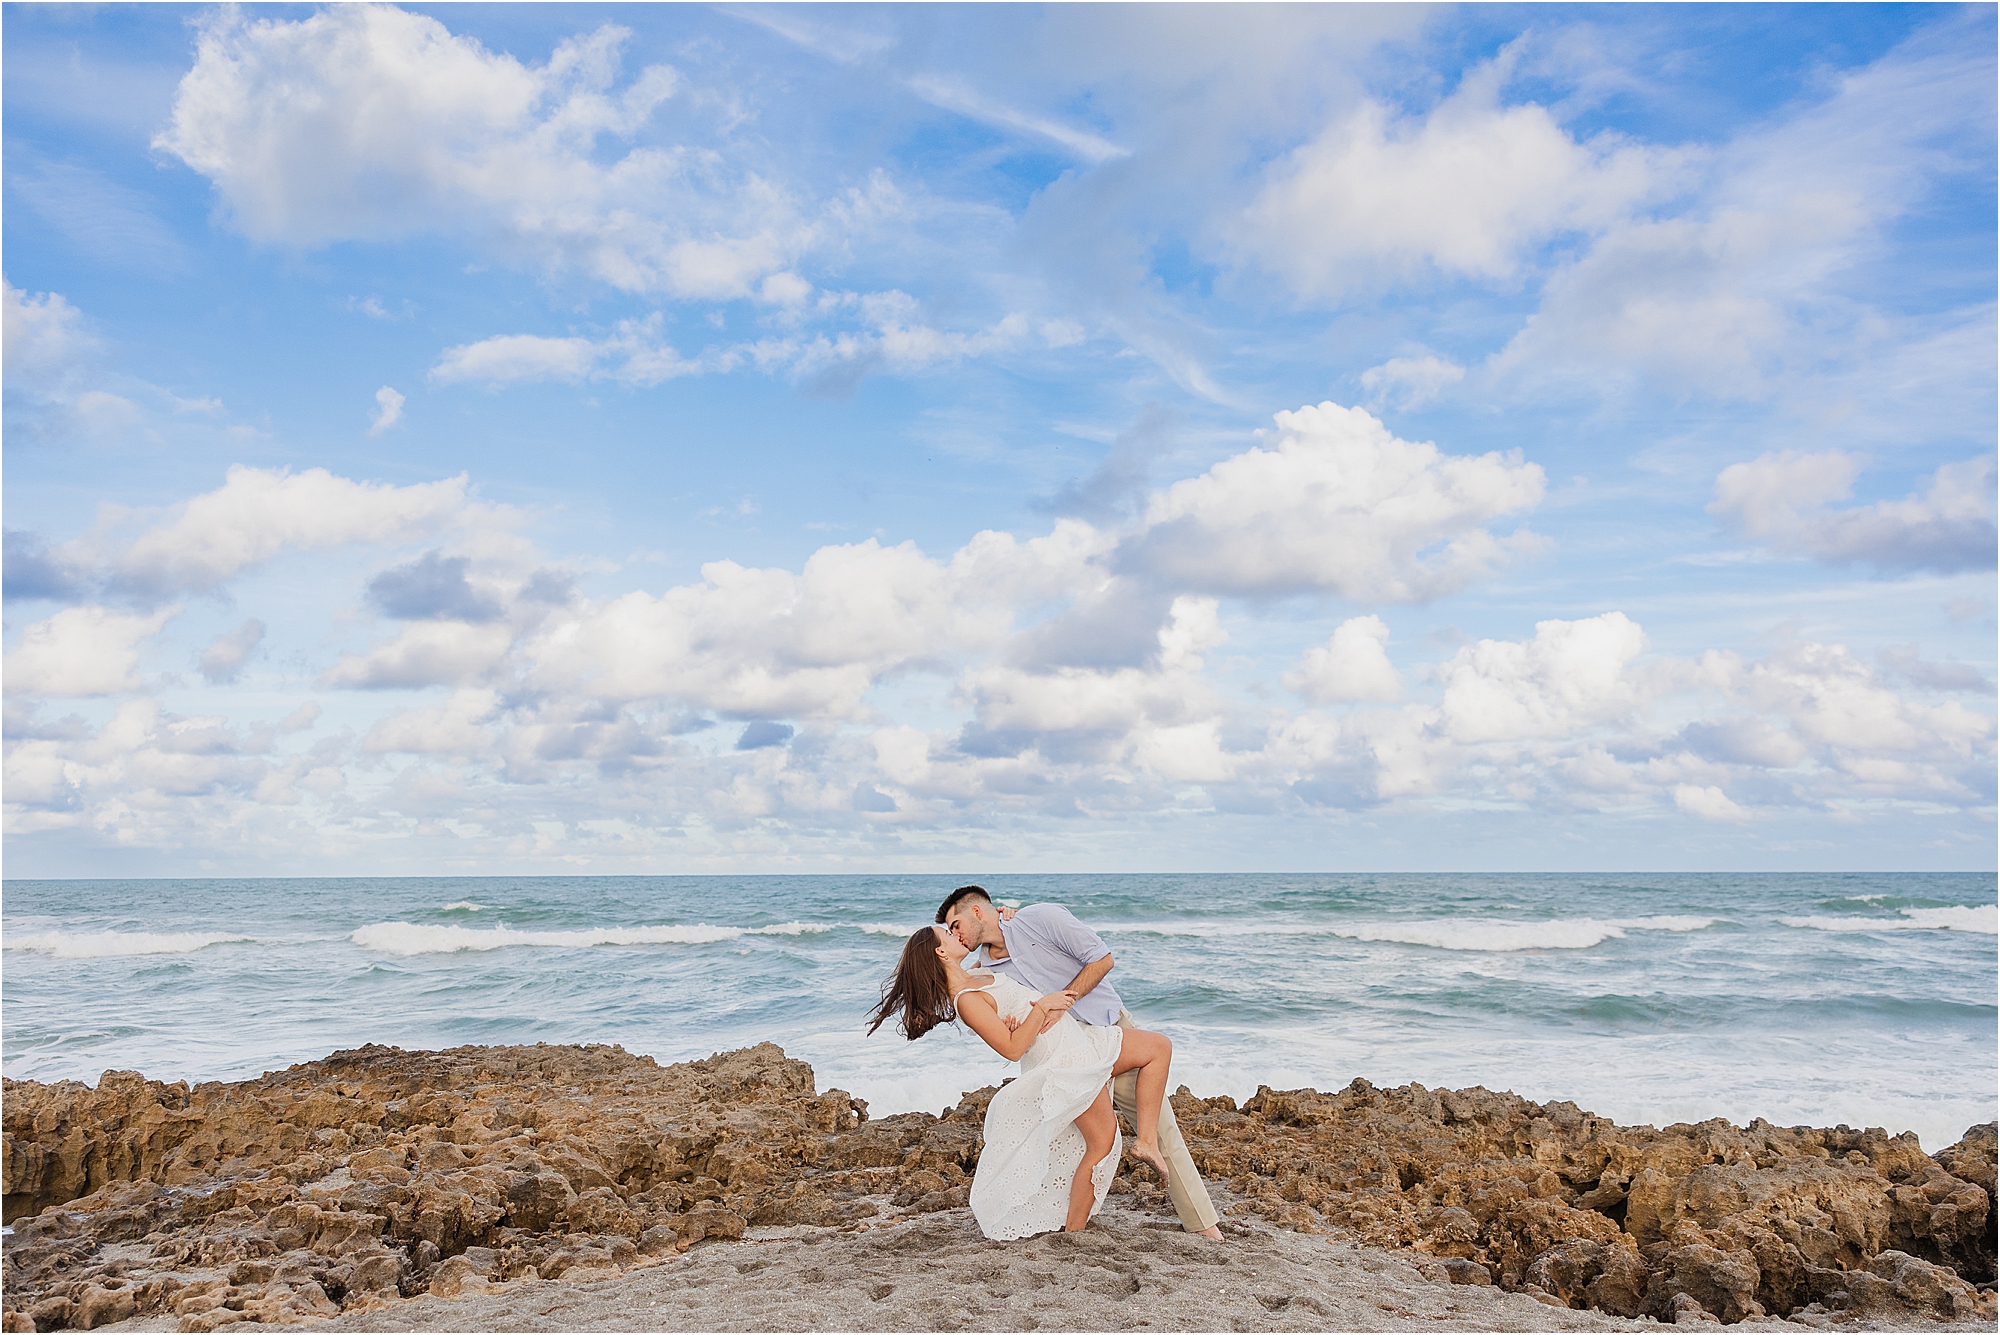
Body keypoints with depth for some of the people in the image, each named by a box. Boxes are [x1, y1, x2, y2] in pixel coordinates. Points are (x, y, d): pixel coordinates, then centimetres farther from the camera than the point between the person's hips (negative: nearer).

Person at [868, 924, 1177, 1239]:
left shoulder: (975, 979, 9)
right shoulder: (966, 1001, -20)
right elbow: (1012, 1048, -23)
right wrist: (1043, 1006, -19)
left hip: (1079, 1042, 10)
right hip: (1066, 1064, -10)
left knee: (1160, 1046, 10)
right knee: (1101, 1145, -2)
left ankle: (1146, 1140, 9)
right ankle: (1073, 1235, 10)